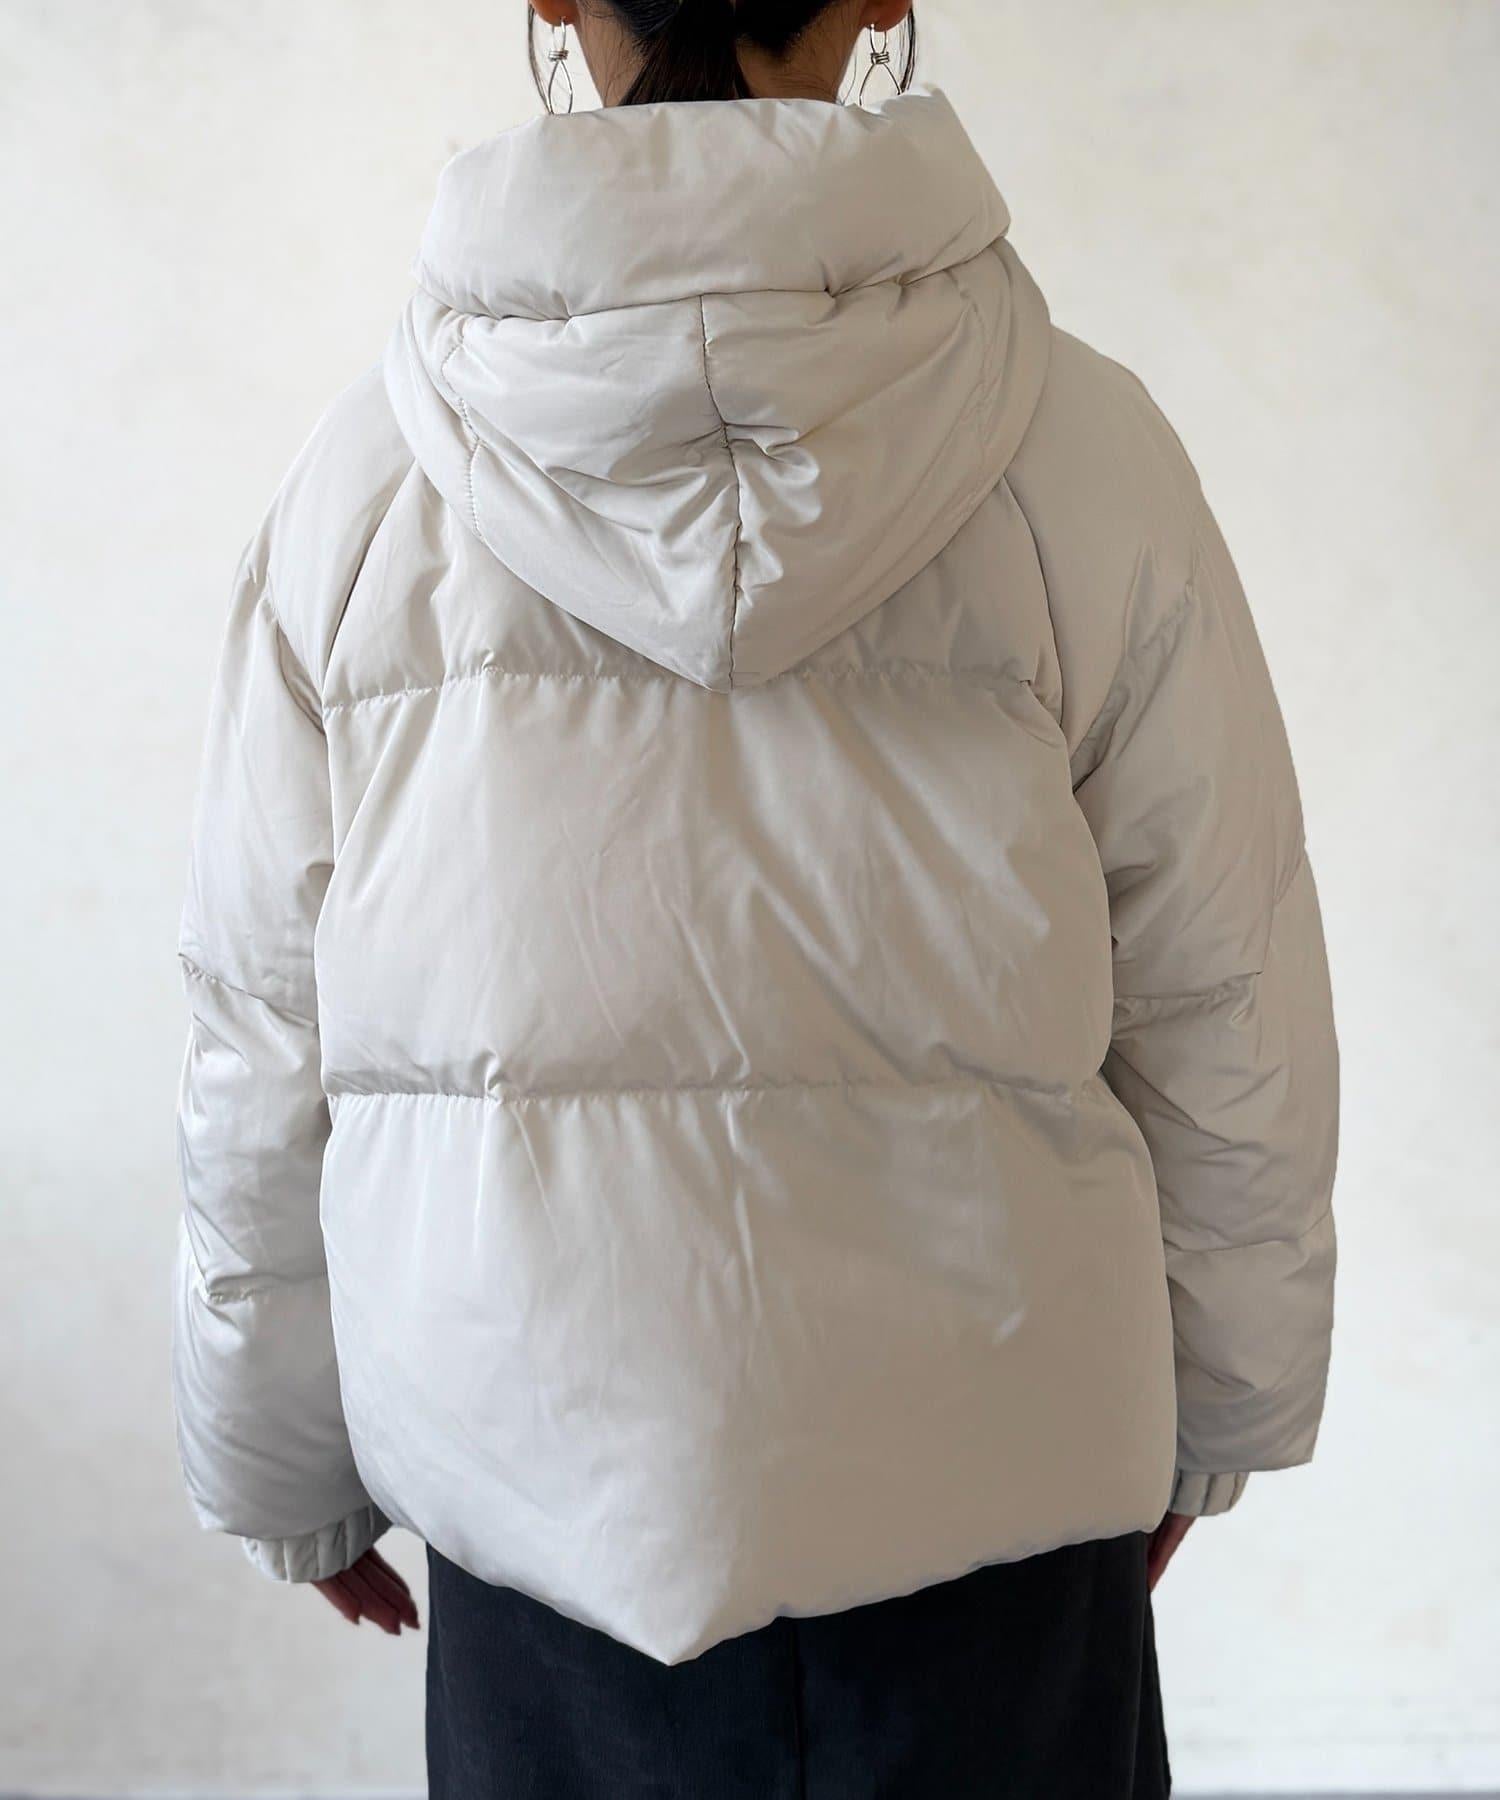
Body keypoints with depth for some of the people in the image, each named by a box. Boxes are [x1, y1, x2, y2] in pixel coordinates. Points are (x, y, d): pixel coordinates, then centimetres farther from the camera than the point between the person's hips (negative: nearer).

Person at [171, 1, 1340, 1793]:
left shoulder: (365, 473, -8)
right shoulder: (1078, 446, -12)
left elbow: (261, 1034, -2)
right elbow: (1222, 1001, -5)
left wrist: (285, 1470, 13)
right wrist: (1218, 1399, 12)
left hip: (533, 1471, 2)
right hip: (982, 1471, -1)